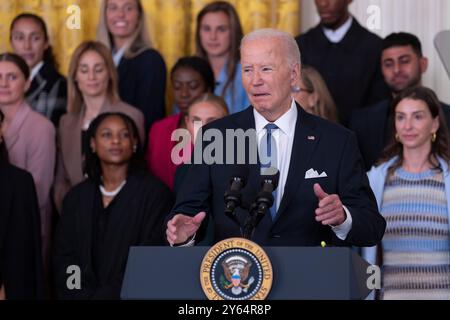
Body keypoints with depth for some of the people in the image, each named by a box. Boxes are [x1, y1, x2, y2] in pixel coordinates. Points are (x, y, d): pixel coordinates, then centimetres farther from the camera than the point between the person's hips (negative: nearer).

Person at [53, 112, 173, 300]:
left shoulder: (155, 194, -2)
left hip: (128, 295, -3)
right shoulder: (77, 197, 12)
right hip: (81, 294, 3)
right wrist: (84, 295, -5)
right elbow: (63, 257, 9)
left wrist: (103, 295, -10)